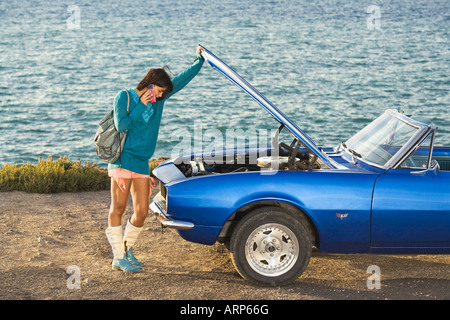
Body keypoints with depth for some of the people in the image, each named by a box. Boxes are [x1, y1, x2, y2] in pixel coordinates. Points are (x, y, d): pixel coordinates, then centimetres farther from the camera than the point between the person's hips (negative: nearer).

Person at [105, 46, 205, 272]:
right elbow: (121, 125, -14)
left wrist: (200, 59, 17)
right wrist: (141, 105, -12)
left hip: (142, 162, 6)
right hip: (123, 158, -6)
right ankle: (119, 258, 1)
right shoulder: (124, 97, -3)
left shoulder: (158, 98, 11)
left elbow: (183, 79, 18)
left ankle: (128, 248, 24)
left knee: (142, 212, 4)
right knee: (118, 208, -3)